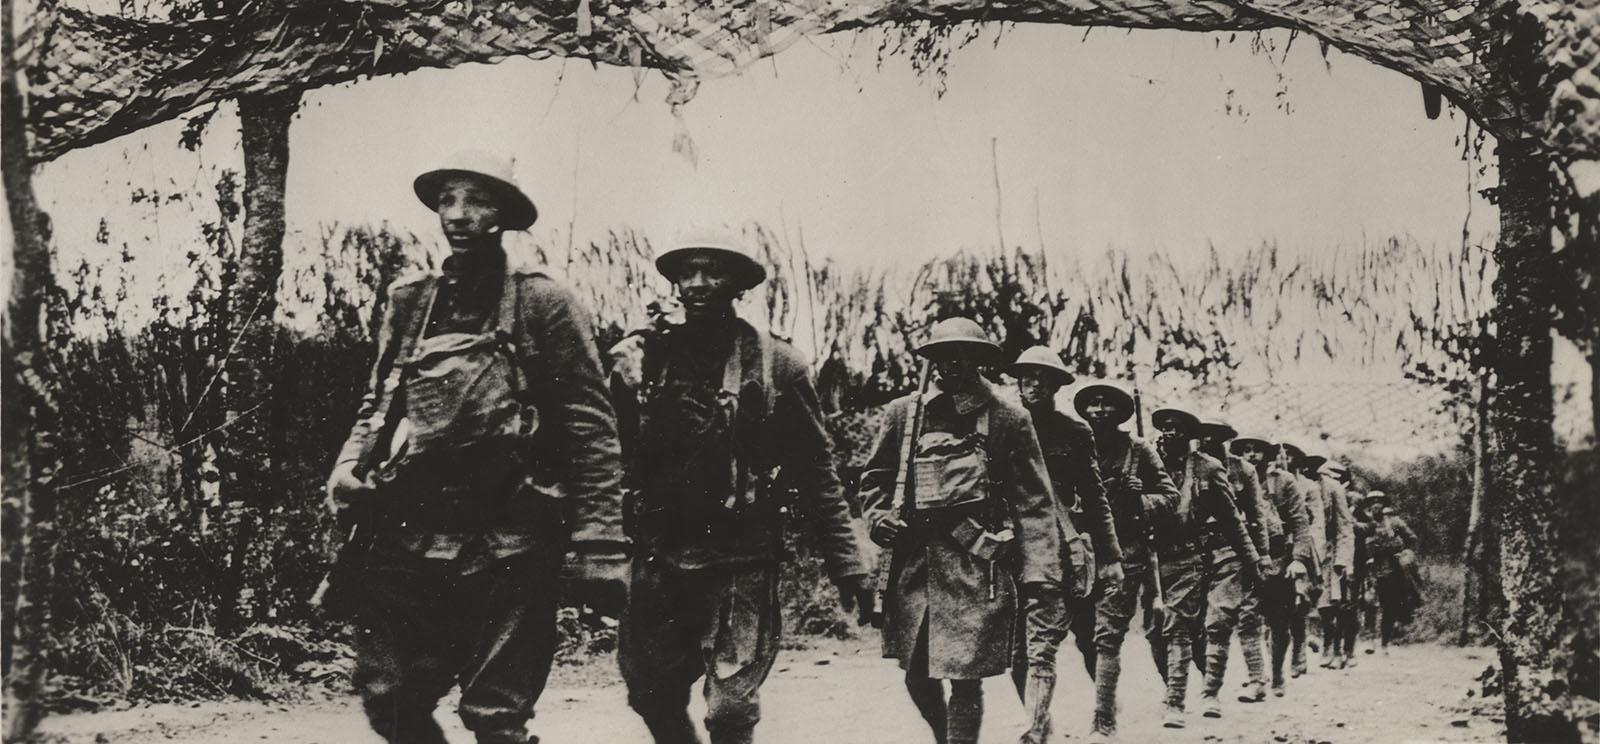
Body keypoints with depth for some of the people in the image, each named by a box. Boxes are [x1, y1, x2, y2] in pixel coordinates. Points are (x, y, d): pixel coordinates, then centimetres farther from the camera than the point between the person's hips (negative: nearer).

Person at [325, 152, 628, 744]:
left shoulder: (544, 305, -1)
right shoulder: (408, 303, 12)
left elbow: (590, 429, -4)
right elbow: (378, 403, 21)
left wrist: (601, 545, -10)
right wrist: (351, 467, 0)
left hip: (506, 546, -4)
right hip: (407, 537, 5)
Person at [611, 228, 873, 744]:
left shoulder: (777, 366, -3)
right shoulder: (645, 361, 4)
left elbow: (816, 474, -2)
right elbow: (617, 460, 6)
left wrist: (847, 563, -4)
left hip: (740, 564, -3)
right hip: (659, 560, 4)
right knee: (651, 694, 13)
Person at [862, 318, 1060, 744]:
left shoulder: (1008, 420, 2)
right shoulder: (904, 413, 10)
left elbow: (1035, 504, 0)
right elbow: (875, 479, 20)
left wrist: (1038, 572, -8)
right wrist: (880, 516, 0)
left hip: (977, 565, -3)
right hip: (914, 563, 4)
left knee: (965, 678, -5)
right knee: (916, 674, 10)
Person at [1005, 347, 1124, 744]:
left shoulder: (1073, 433, 5)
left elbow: (1095, 500, 8)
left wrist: (1111, 557, 4)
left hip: (1059, 551, -3)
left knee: (1040, 645, -14)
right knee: (1017, 651, 5)